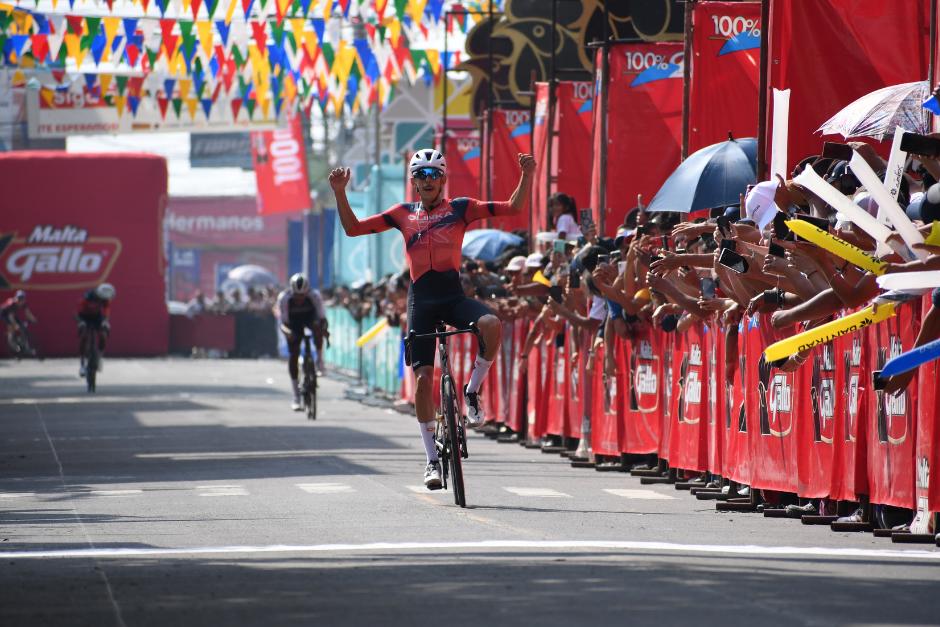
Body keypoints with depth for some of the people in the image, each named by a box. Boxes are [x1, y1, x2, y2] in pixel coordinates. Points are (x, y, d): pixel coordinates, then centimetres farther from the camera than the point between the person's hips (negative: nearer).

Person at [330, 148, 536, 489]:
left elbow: (512, 207, -1)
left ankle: (472, 392, -9)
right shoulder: (403, 214, 10)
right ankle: (432, 459, 6)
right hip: (421, 301, 1)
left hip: (453, 296, -1)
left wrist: (527, 175, -15)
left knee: (491, 324, -33)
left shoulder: (460, 208, 5)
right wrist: (340, 192, -2)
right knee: (422, 378, -4)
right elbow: (353, 228, 10)